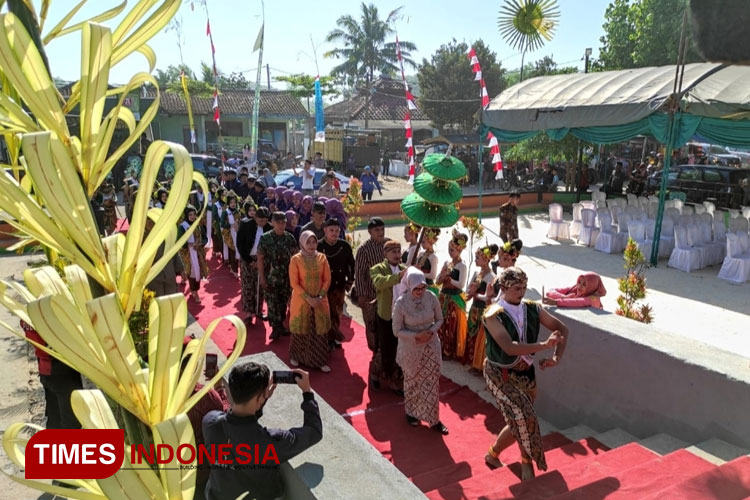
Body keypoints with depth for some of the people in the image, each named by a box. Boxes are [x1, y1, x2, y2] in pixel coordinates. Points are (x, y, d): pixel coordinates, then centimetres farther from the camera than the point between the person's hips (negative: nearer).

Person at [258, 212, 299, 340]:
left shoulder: (290, 238, 1)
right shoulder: (265, 238, -6)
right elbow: (260, 258, -5)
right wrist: (262, 277, -9)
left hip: (286, 278, 3)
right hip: (270, 278, -3)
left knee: (283, 302, 12)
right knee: (272, 303, 0)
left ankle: (280, 325, 27)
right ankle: (275, 328, 12)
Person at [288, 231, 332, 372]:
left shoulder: (322, 258, -1)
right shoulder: (296, 259, -10)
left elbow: (327, 279, 1)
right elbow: (294, 283, -11)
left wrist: (320, 296, -10)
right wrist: (308, 298, -16)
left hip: (319, 300, 2)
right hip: (301, 301, -2)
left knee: (320, 331, 4)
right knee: (300, 329, 9)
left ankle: (320, 361, 16)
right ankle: (295, 356, 30)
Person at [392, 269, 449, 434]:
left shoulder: (431, 298, -13)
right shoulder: (401, 303, -21)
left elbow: (439, 319, 1)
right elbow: (397, 331, -13)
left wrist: (430, 332, -17)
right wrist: (416, 335, -24)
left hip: (431, 346, 2)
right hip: (411, 349, -2)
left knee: (432, 382, 9)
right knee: (412, 382, 17)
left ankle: (433, 419, 27)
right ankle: (411, 413, 41)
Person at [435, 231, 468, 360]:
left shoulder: (462, 266, -12)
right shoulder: (447, 263, 8)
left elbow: (461, 284, -21)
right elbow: (437, 281, 7)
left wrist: (448, 278, -18)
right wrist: (443, 273, -12)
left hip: (455, 299, -7)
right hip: (443, 297, 7)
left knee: (452, 326, 2)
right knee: (442, 324, 13)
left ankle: (451, 352, 16)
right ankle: (442, 349, 27)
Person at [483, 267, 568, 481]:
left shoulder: (532, 309, -4)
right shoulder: (493, 316, -21)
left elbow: (562, 328, 4)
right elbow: (509, 347, -32)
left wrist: (556, 357, -9)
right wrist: (544, 345, -34)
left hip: (526, 372, 6)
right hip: (501, 374, -6)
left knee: (520, 422, 10)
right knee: (523, 419, -14)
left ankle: (492, 454, 33)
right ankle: (526, 461, 14)